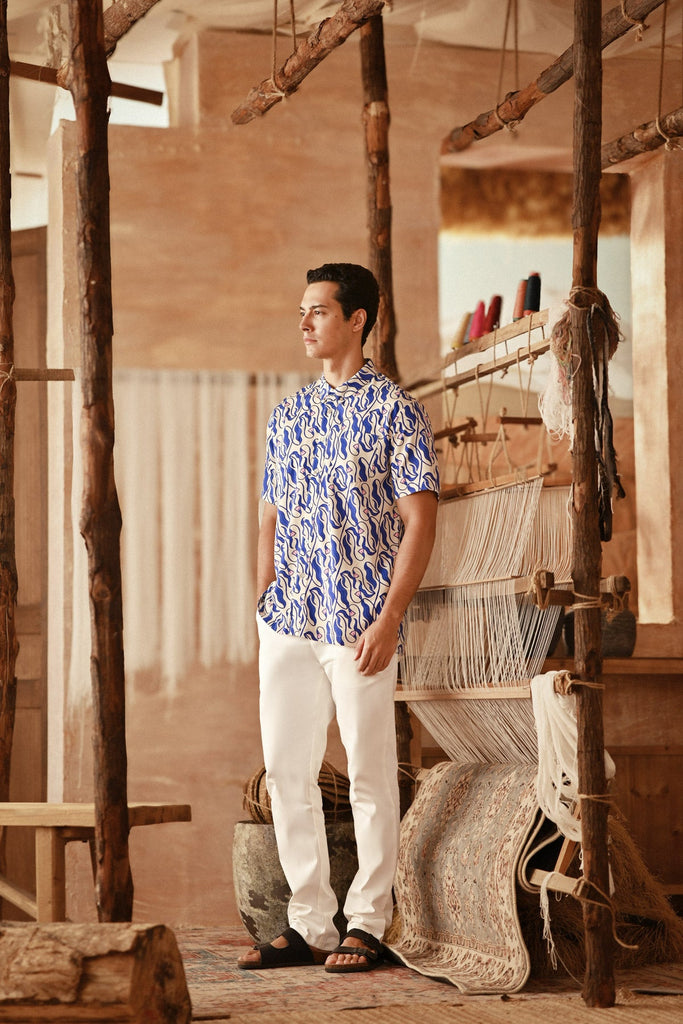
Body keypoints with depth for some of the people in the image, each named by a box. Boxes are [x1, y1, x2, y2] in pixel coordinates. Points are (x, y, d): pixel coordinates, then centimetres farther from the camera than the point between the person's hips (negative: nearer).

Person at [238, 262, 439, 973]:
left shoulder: (395, 410, -3)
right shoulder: (288, 416, 15)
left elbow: (419, 522, -7)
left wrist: (389, 619, -15)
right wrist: (263, 606, 11)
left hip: (361, 622, -6)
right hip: (287, 622, 6)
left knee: (370, 775, 0)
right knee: (285, 771, 5)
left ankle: (367, 925, 9)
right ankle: (308, 924, 14)